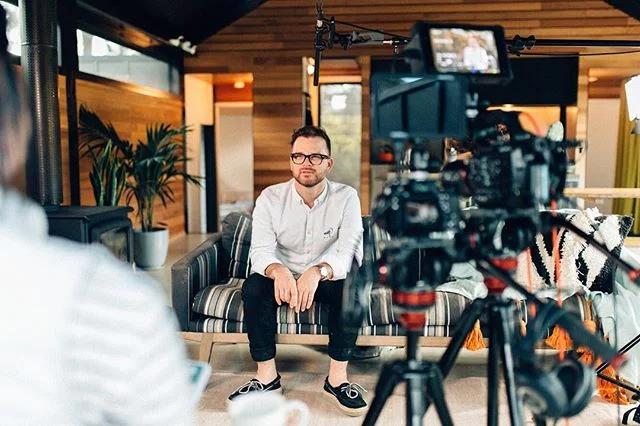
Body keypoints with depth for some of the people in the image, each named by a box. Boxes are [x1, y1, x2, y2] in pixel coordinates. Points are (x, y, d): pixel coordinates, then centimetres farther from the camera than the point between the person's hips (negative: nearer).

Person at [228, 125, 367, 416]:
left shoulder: (346, 197, -13)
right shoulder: (270, 198, -10)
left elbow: (348, 252, -24)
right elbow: (260, 250, -20)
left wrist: (318, 271, -47)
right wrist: (278, 271, -45)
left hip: (328, 278, -1)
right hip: (284, 276, 1)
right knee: (253, 286, -29)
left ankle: (337, 378, -20)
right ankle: (267, 375, -15)